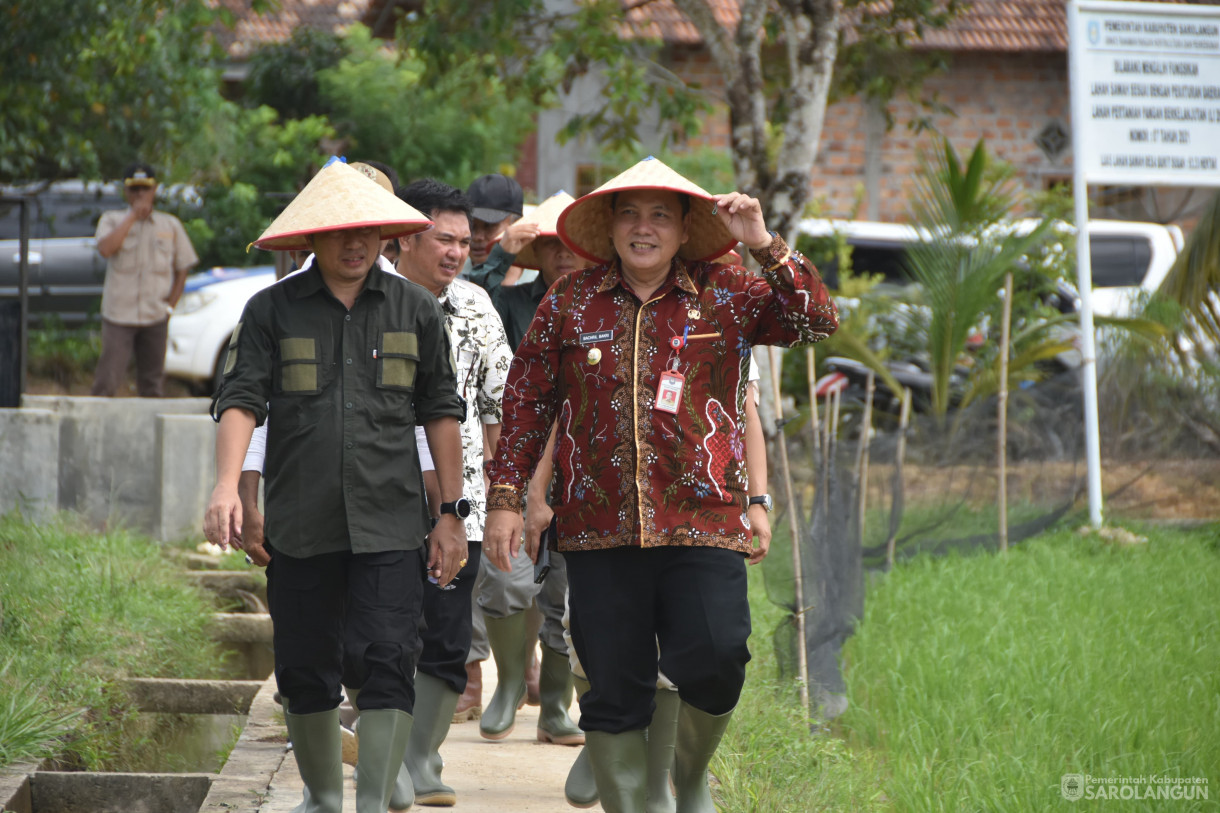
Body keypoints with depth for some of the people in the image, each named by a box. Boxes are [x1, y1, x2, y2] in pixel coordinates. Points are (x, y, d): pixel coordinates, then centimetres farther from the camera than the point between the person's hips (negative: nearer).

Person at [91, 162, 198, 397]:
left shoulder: (170, 225, 11)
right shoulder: (112, 220, 5)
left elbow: (183, 269, 14)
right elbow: (105, 249, -16)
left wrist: (170, 305, 2)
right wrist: (133, 216, -13)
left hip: (156, 317, 2)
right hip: (119, 314, -2)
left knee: (152, 386, 6)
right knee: (107, 381, -10)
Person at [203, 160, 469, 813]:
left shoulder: (415, 310, 8)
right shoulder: (272, 310, 4)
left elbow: (441, 413, 11)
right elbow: (241, 398, -5)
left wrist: (452, 513, 8)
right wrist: (227, 484, -21)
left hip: (389, 525, 0)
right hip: (300, 526, 1)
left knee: (387, 666, -11)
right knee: (306, 673, 9)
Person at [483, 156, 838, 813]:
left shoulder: (725, 296, 7)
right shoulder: (571, 302, 9)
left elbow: (817, 320, -1)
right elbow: (527, 401, 13)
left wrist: (764, 246, -11)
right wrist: (504, 498, 8)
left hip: (701, 522, -1)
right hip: (599, 530, 1)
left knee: (715, 661, -16)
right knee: (614, 690, 2)